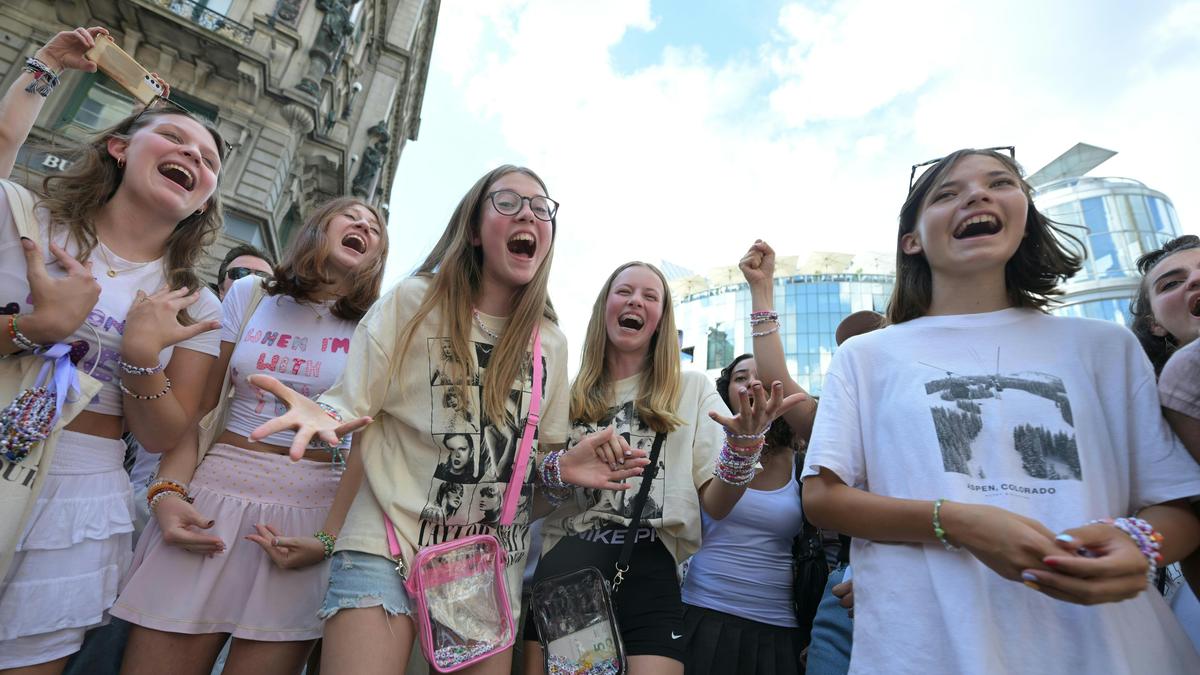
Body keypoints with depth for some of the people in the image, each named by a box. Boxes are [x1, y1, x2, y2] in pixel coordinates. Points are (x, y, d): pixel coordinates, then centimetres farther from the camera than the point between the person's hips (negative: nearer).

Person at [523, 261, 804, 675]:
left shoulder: (692, 389, 5)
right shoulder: (570, 396, 8)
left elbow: (716, 505, -1)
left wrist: (743, 441, -21)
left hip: (649, 570, -1)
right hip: (564, 566, 2)